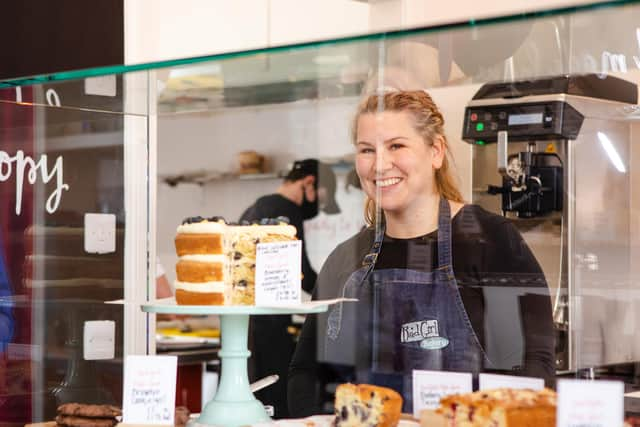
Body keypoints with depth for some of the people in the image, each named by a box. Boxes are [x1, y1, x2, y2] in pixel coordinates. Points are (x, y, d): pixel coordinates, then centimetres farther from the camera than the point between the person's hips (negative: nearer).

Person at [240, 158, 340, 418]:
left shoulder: (253, 210, 21)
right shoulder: (287, 212, -10)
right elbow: (302, 275, -14)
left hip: (241, 321, 10)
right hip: (268, 326, -10)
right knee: (279, 406, -8)